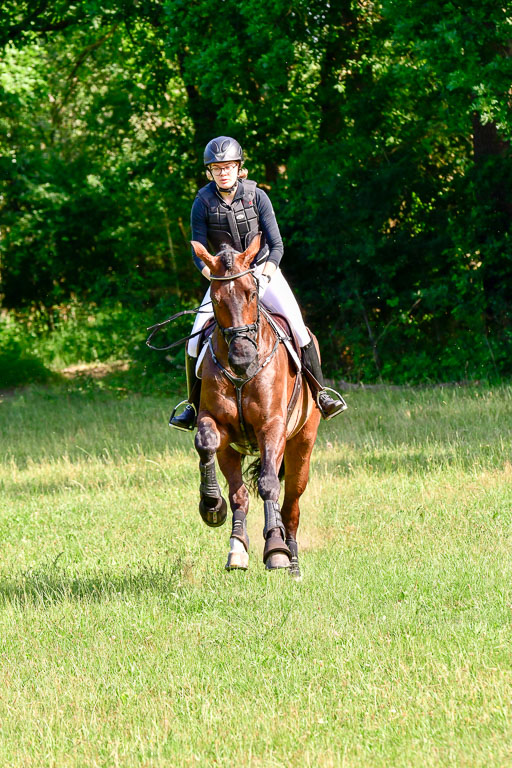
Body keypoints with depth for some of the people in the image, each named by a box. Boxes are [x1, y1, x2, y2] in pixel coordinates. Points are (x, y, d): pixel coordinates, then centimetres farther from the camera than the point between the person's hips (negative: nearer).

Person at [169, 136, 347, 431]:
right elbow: (199, 253, -5)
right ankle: (194, 406, 7)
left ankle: (319, 392, -8)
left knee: (297, 327, -20)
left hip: (263, 270, -1)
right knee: (196, 342, -11)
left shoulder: (257, 196, -9)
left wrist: (262, 276, -24)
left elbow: (276, 245, -8)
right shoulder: (203, 203, -7)